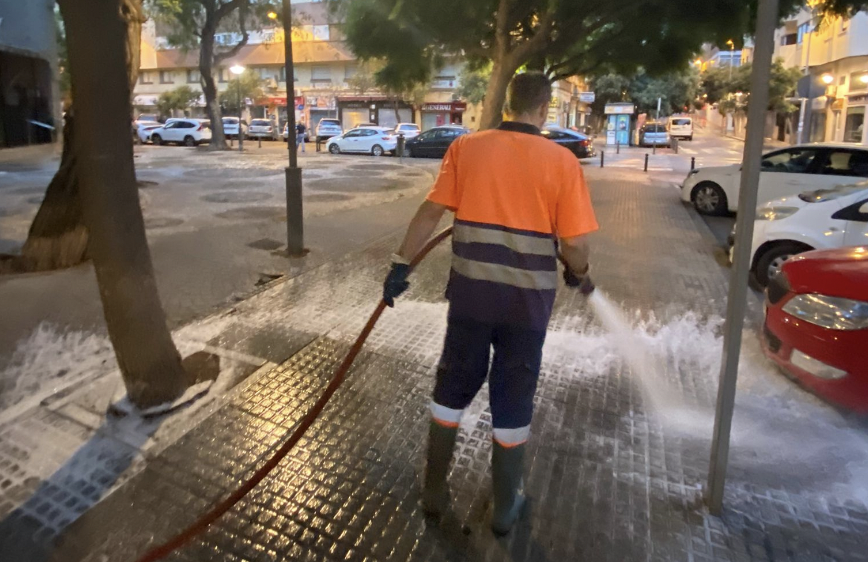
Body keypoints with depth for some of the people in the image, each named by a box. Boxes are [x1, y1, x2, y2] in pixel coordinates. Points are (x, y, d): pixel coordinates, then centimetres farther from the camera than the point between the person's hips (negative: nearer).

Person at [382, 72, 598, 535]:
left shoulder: (466, 148, 0)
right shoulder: (561, 161, -5)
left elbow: (430, 212, -3)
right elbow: (574, 243, -8)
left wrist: (401, 264, 4)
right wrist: (580, 276, 12)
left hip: (471, 291, 2)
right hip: (528, 299, -1)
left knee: (452, 388, 18)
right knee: (513, 401, 13)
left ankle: (434, 490, 30)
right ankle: (505, 506, 29)